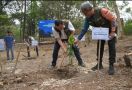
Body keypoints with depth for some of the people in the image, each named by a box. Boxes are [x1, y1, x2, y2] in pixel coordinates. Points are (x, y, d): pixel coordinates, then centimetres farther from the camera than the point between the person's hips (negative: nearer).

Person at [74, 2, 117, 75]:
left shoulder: (101, 11, -31)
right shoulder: (88, 18, -11)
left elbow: (113, 19, -25)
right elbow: (84, 29, -4)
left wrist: (113, 31, -25)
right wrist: (78, 39, -10)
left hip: (110, 29, -6)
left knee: (111, 46, -10)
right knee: (99, 46, 4)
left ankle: (111, 65, -6)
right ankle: (100, 64, 13)